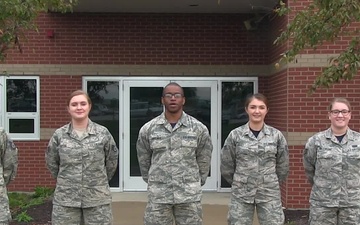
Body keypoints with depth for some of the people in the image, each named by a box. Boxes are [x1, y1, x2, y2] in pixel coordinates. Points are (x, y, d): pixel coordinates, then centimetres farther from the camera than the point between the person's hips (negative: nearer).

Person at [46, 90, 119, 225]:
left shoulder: (103, 133, -1)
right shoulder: (59, 135, 0)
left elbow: (112, 161, 9)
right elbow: (51, 162, 13)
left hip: (97, 199, 0)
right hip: (65, 199, 1)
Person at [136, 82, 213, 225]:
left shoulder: (198, 128, -1)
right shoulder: (148, 129, 0)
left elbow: (204, 159, 9)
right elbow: (143, 160, 11)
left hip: (190, 195, 0)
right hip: (158, 196, 0)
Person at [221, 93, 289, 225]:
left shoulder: (276, 135, 1)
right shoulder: (235, 135, -2)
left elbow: (283, 165, 9)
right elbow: (226, 165, 5)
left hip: (269, 193, 1)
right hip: (241, 194, 0)